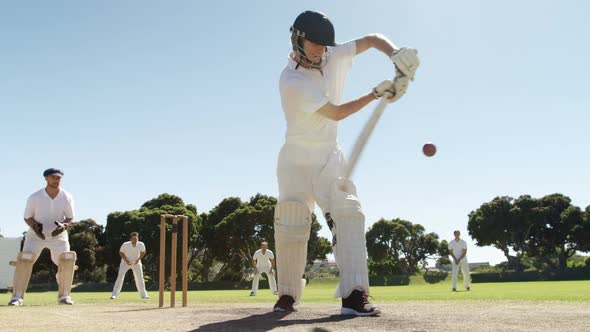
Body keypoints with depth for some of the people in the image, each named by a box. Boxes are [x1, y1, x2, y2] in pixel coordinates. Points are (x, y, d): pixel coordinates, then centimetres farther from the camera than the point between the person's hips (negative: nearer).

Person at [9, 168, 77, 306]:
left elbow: (70, 218, -1)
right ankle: (17, 297, -8)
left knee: (67, 260, -15)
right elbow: (27, 217, -3)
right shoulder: (34, 198, -13)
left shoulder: (67, 197, -9)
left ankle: (64, 296, 1)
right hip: (36, 235, -1)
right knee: (24, 260, -18)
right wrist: (35, 226, -24)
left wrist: (64, 226, -23)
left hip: (58, 236, 1)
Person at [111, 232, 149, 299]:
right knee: (120, 277, -12)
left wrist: (138, 259, -15)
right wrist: (126, 260, -19)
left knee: (140, 278, 4)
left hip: (136, 263, 2)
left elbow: (143, 252, -1)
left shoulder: (141, 245, -21)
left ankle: (143, 294, 16)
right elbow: (121, 252, -8)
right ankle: (114, 294, -7)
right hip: (125, 262, -2)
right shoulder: (125, 245, -25)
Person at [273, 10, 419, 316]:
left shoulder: (334, 57, -2)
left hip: (329, 156, 4)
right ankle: (287, 295, 13)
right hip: (297, 158, -4)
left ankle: (354, 294, -22)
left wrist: (397, 54, -18)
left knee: (348, 214, -16)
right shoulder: (291, 81, -20)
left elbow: (373, 39, 3)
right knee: (291, 227, -6)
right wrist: (377, 93, -23)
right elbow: (336, 113, -21)